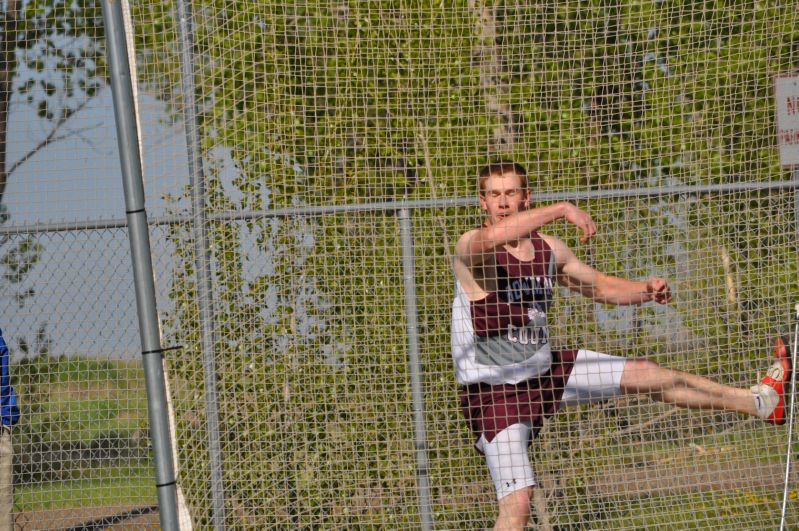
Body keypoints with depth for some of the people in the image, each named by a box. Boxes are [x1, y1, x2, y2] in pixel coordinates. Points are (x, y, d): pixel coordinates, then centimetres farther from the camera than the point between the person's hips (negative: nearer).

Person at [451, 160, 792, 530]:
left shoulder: (548, 249, 1)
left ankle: (761, 402, 32)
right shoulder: (471, 248, -20)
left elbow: (601, 287, 16)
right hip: (494, 392, -7)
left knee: (647, 375, 14)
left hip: (546, 368, 7)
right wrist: (562, 209, -48)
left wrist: (645, 290, -4)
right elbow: (491, 237, -47)